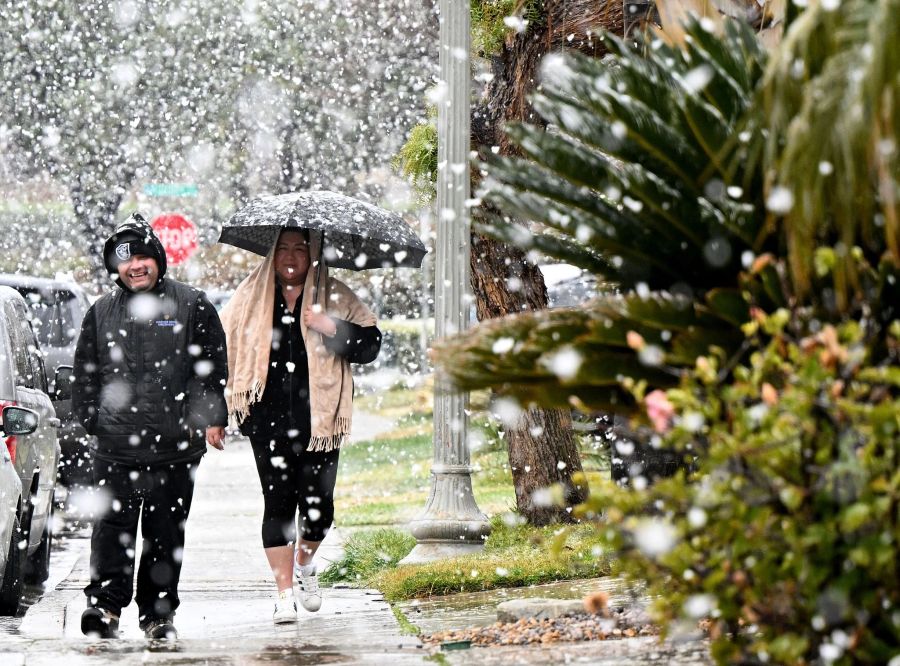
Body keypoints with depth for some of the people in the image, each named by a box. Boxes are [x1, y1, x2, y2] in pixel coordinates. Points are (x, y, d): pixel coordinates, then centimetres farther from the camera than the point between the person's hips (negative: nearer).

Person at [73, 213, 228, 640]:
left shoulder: (192, 307, 5)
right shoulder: (101, 312, 12)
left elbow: (213, 369, 5)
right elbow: (85, 372, 19)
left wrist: (211, 419, -3)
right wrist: (91, 417, 10)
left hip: (173, 445, -1)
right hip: (115, 445, 1)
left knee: (165, 532, 5)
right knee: (112, 525, -6)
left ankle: (157, 611, 12)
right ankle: (105, 603, -5)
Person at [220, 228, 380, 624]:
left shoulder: (334, 297, 7)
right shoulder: (250, 298, 9)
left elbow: (370, 344, 0)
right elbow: (219, 347, 13)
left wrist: (333, 328, -16)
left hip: (318, 418, 0)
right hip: (269, 421, 0)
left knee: (318, 507, 1)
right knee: (278, 503, -5)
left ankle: (305, 564, 33)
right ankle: (284, 594, 2)